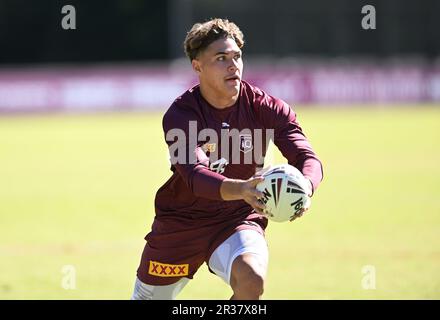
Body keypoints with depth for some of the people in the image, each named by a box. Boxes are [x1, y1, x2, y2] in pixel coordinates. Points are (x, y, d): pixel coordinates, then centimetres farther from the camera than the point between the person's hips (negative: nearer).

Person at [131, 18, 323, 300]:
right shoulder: (180, 116, -19)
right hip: (180, 223, 0)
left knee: (252, 280, -31)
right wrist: (241, 189, -56)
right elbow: (195, 176, -34)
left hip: (238, 222, 0)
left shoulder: (266, 108, -12)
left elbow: (308, 159, -20)